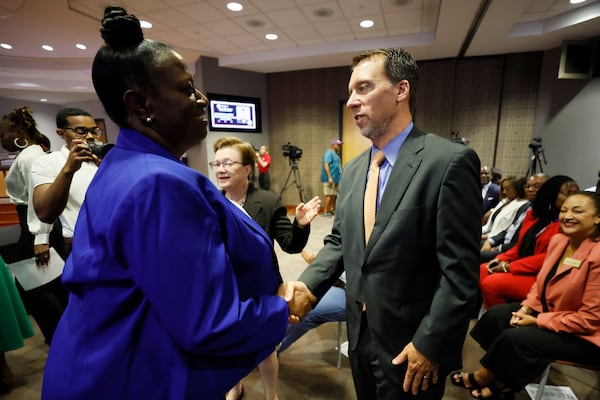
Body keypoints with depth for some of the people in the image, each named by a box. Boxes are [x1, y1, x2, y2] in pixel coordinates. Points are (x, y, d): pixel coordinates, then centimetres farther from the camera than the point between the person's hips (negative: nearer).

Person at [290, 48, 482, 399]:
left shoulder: (451, 161, -18)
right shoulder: (353, 170, 3)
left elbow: (460, 269, -18)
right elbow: (339, 241, 6)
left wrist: (430, 344, -15)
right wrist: (307, 285, -8)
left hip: (411, 343, -6)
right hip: (361, 334, 6)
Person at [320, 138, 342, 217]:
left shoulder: (336, 154, 18)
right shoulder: (329, 153, -10)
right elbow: (326, 165, -19)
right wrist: (329, 177, -24)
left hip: (335, 178, 9)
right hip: (330, 179, -9)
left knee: (334, 195, 12)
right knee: (329, 195, -9)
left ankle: (332, 209, 20)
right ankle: (325, 211, -5)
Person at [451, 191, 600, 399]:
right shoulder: (557, 239, -3)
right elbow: (542, 281, 9)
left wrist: (537, 321, -19)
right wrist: (527, 308, -6)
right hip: (548, 310, 8)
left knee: (514, 337, -22)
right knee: (496, 315, -4)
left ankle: (482, 378, 5)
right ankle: (502, 379, 5)